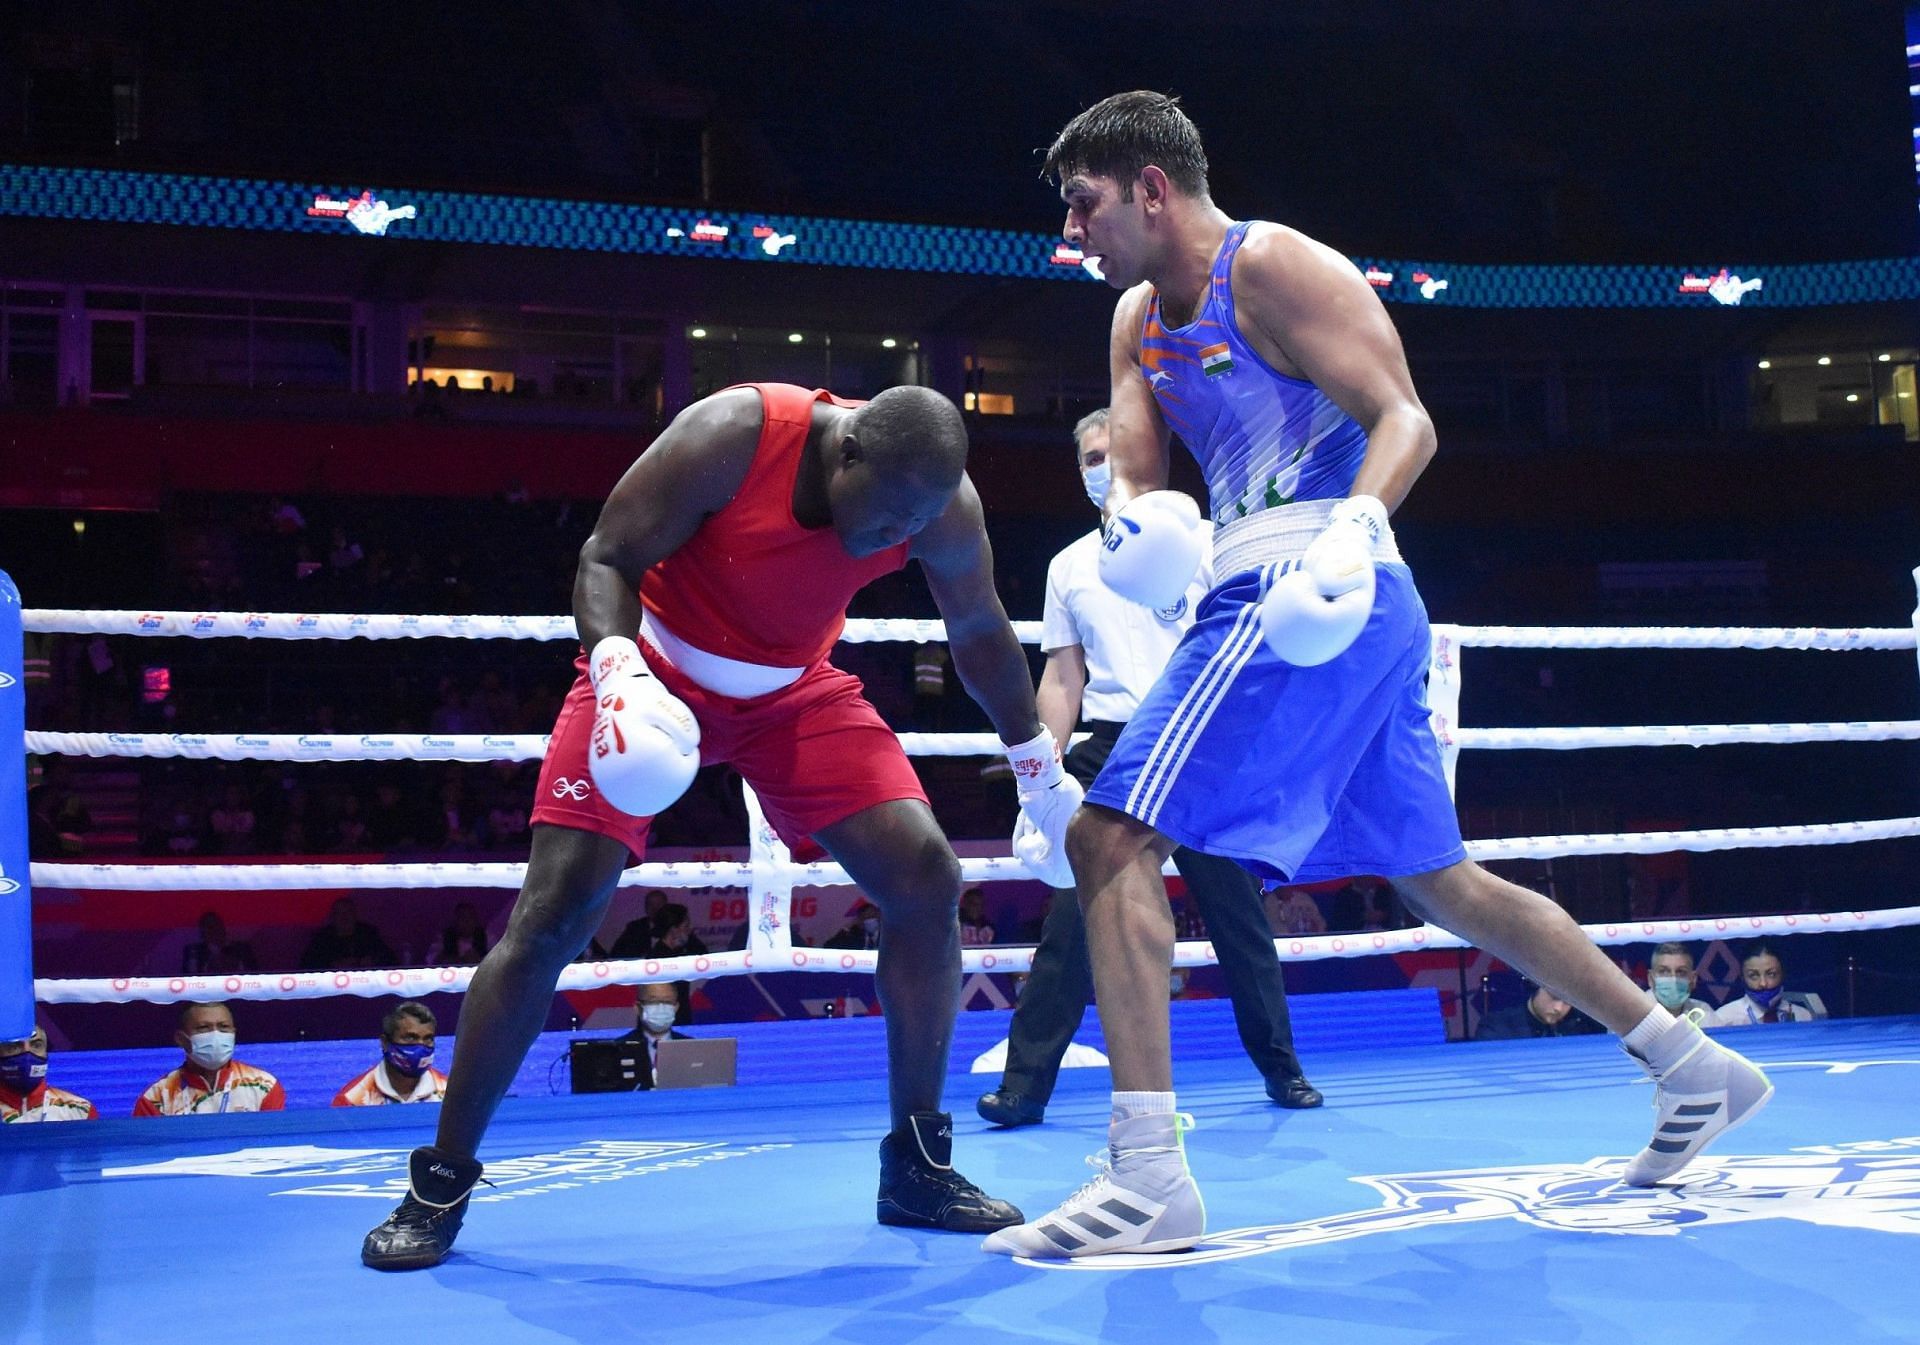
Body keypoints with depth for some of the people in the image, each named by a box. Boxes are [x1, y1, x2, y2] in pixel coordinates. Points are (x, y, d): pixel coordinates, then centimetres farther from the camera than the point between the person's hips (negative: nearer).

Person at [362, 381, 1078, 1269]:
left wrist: (1040, 768, 11)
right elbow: (607, 557, -21)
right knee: (552, 912, -14)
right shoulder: (730, 437, -30)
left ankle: (917, 1170, 3)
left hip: (792, 689, 4)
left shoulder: (942, 501, -17)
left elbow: (978, 630, 2)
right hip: (654, 674, -3)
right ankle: (439, 1187, 1)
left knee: (926, 878, -12)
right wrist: (619, 672, -41)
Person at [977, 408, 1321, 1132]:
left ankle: (1281, 1070, 19)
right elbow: (1062, 677, 14)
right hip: (1109, 753, 1)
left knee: (1237, 915, 4)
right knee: (1070, 920, -6)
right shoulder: (1068, 566, 14)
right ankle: (1024, 1085, -3)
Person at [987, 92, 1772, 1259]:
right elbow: (1134, 469, 10)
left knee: (1112, 837, -16)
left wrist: (1355, 527, -34)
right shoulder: (1138, 317, 19)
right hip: (1327, 615, 10)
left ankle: (1149, 1176, -18)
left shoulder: (1274, 267, -6)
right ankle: (1693, 1064, 24)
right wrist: (1138, 523, -15)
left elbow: (1405, 421, -15)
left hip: (1312, 595, -10)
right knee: (1439, 878, 16)